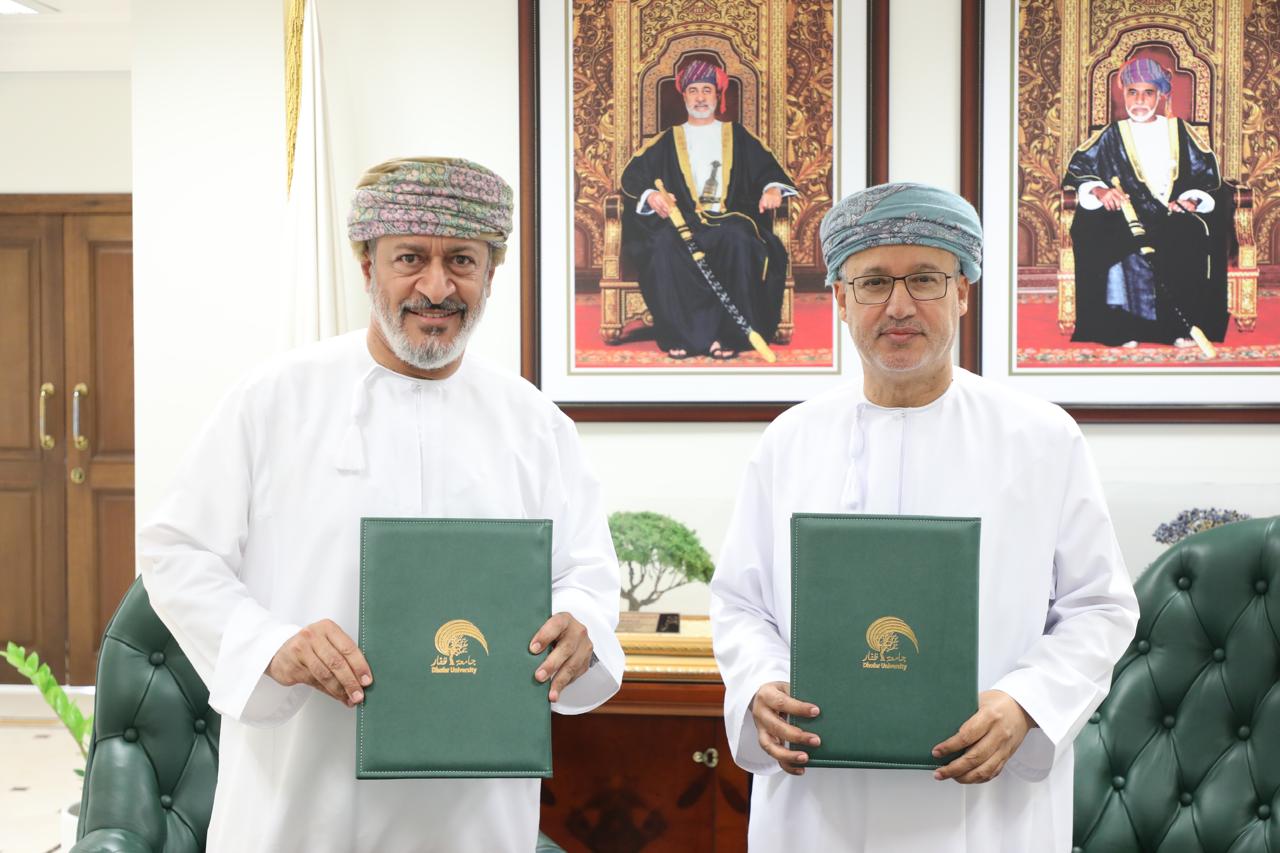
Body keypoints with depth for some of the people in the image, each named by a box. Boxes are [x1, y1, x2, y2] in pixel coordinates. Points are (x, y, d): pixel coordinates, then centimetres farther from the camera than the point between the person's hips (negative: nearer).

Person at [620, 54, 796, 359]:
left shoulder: (737, 136, 22)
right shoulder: (668, 140, 21)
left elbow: (768, 168, 13)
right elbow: (632, 176, 12)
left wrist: (772, 187, -11)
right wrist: (650, 195, -11)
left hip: (729, 219, 0)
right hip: (682, 219, 0)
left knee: (739, 238, -37)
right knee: (663, 242, -36)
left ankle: (729, 334, -35)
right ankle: (679, 334, -34)